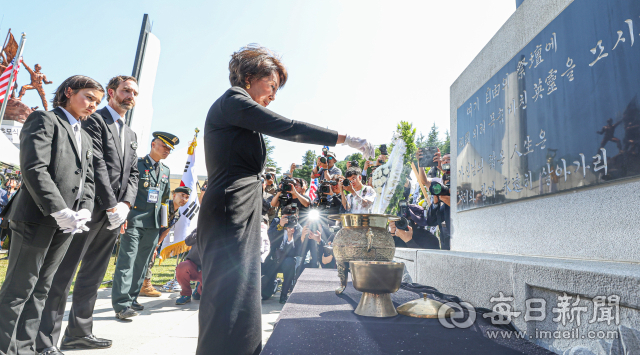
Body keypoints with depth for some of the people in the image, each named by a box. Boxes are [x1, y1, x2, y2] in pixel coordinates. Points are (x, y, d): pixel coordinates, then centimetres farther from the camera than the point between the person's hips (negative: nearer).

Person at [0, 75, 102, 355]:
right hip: (38, 217, -7)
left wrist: (84, 210, -4)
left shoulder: (85, 138, 21)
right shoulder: (44, 120, -2)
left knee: (41, 288, 12)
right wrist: (61, 211, -21)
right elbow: (34, 169, -15)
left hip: (66, 223, 7)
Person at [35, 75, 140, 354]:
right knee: (63, 274, -2)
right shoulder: (94, 121, -2)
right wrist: (112, 205, -16)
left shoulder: (131, 135, 21)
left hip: (114, 214, 8)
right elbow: (97, 164, -13)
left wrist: (125, 204, -1)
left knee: (93, 276, 12)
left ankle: (79, 333, 22)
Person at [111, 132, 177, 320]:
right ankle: (121, 304, -3)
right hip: (134, 221, -6)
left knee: (142, 263, 11)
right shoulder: (136, 164, -1)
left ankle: (131, 298, 23)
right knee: (127, 261, -6)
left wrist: (163, 224, 18)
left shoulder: (166, 171, 17)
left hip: (153, 224, 6)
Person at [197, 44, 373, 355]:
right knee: (230, 298, -9)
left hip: (243, 215, 10)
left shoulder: (239, 116, 25)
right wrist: (345, 138, -10)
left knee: (239, 298, 11)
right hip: (230, 213, -10)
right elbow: (287, 128, -15)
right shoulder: (232, 100, -4)